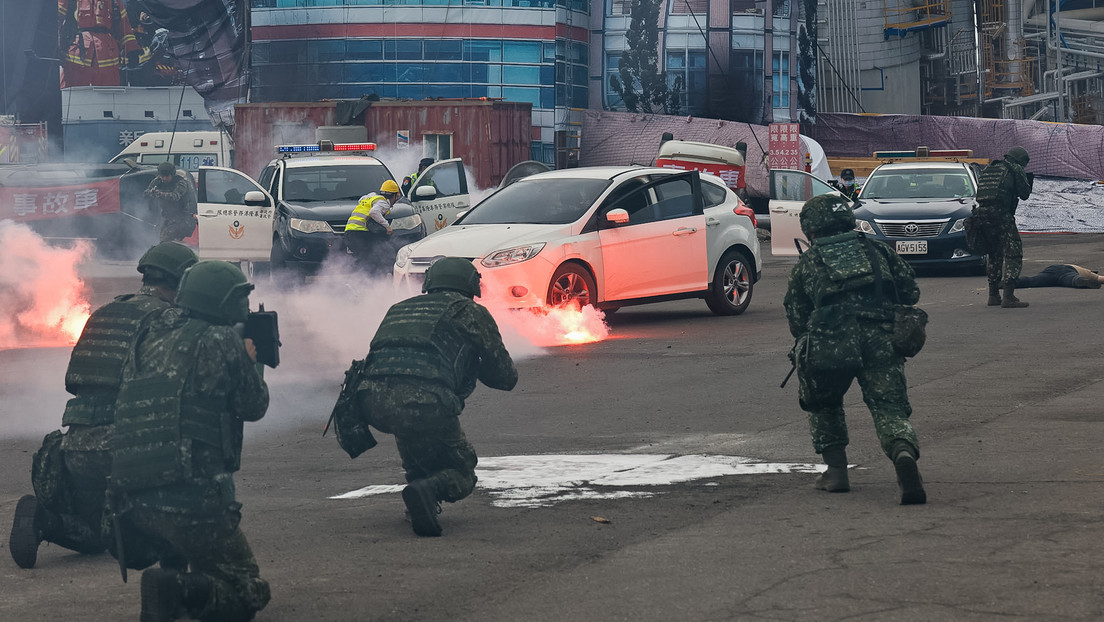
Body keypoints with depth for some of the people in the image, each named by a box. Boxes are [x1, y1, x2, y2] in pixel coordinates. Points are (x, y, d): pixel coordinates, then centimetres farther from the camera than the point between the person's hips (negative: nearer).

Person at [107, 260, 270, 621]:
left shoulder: (150, 339, 14)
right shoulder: (222, 341, -4)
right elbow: (254, 406, 7)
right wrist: (251, 360, 28)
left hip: (131, 498, 7)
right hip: (192, 495, -7)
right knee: (248, 592, 3)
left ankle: (173, 574, 17)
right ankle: (180, 591, -23)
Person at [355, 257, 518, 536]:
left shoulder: (399, 309, 32)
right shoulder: (472, 312, 19)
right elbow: (506, 377, 21)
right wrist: (473, 363, 43)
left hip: (372, 403, 5)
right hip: (424, 406, -5)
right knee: (462, 475, 13)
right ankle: (427, 490, -19)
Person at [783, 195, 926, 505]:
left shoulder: (806, 263, 22)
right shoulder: (876, 249, 24)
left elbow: (797, 322, 21)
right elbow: (911, 292, 21)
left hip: (831, 343, 0)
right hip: (882, 339, 0)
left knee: (823, 404, 27)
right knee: (890, 410, 0)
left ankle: (836, 469, 17)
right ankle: (904, 453, -32)